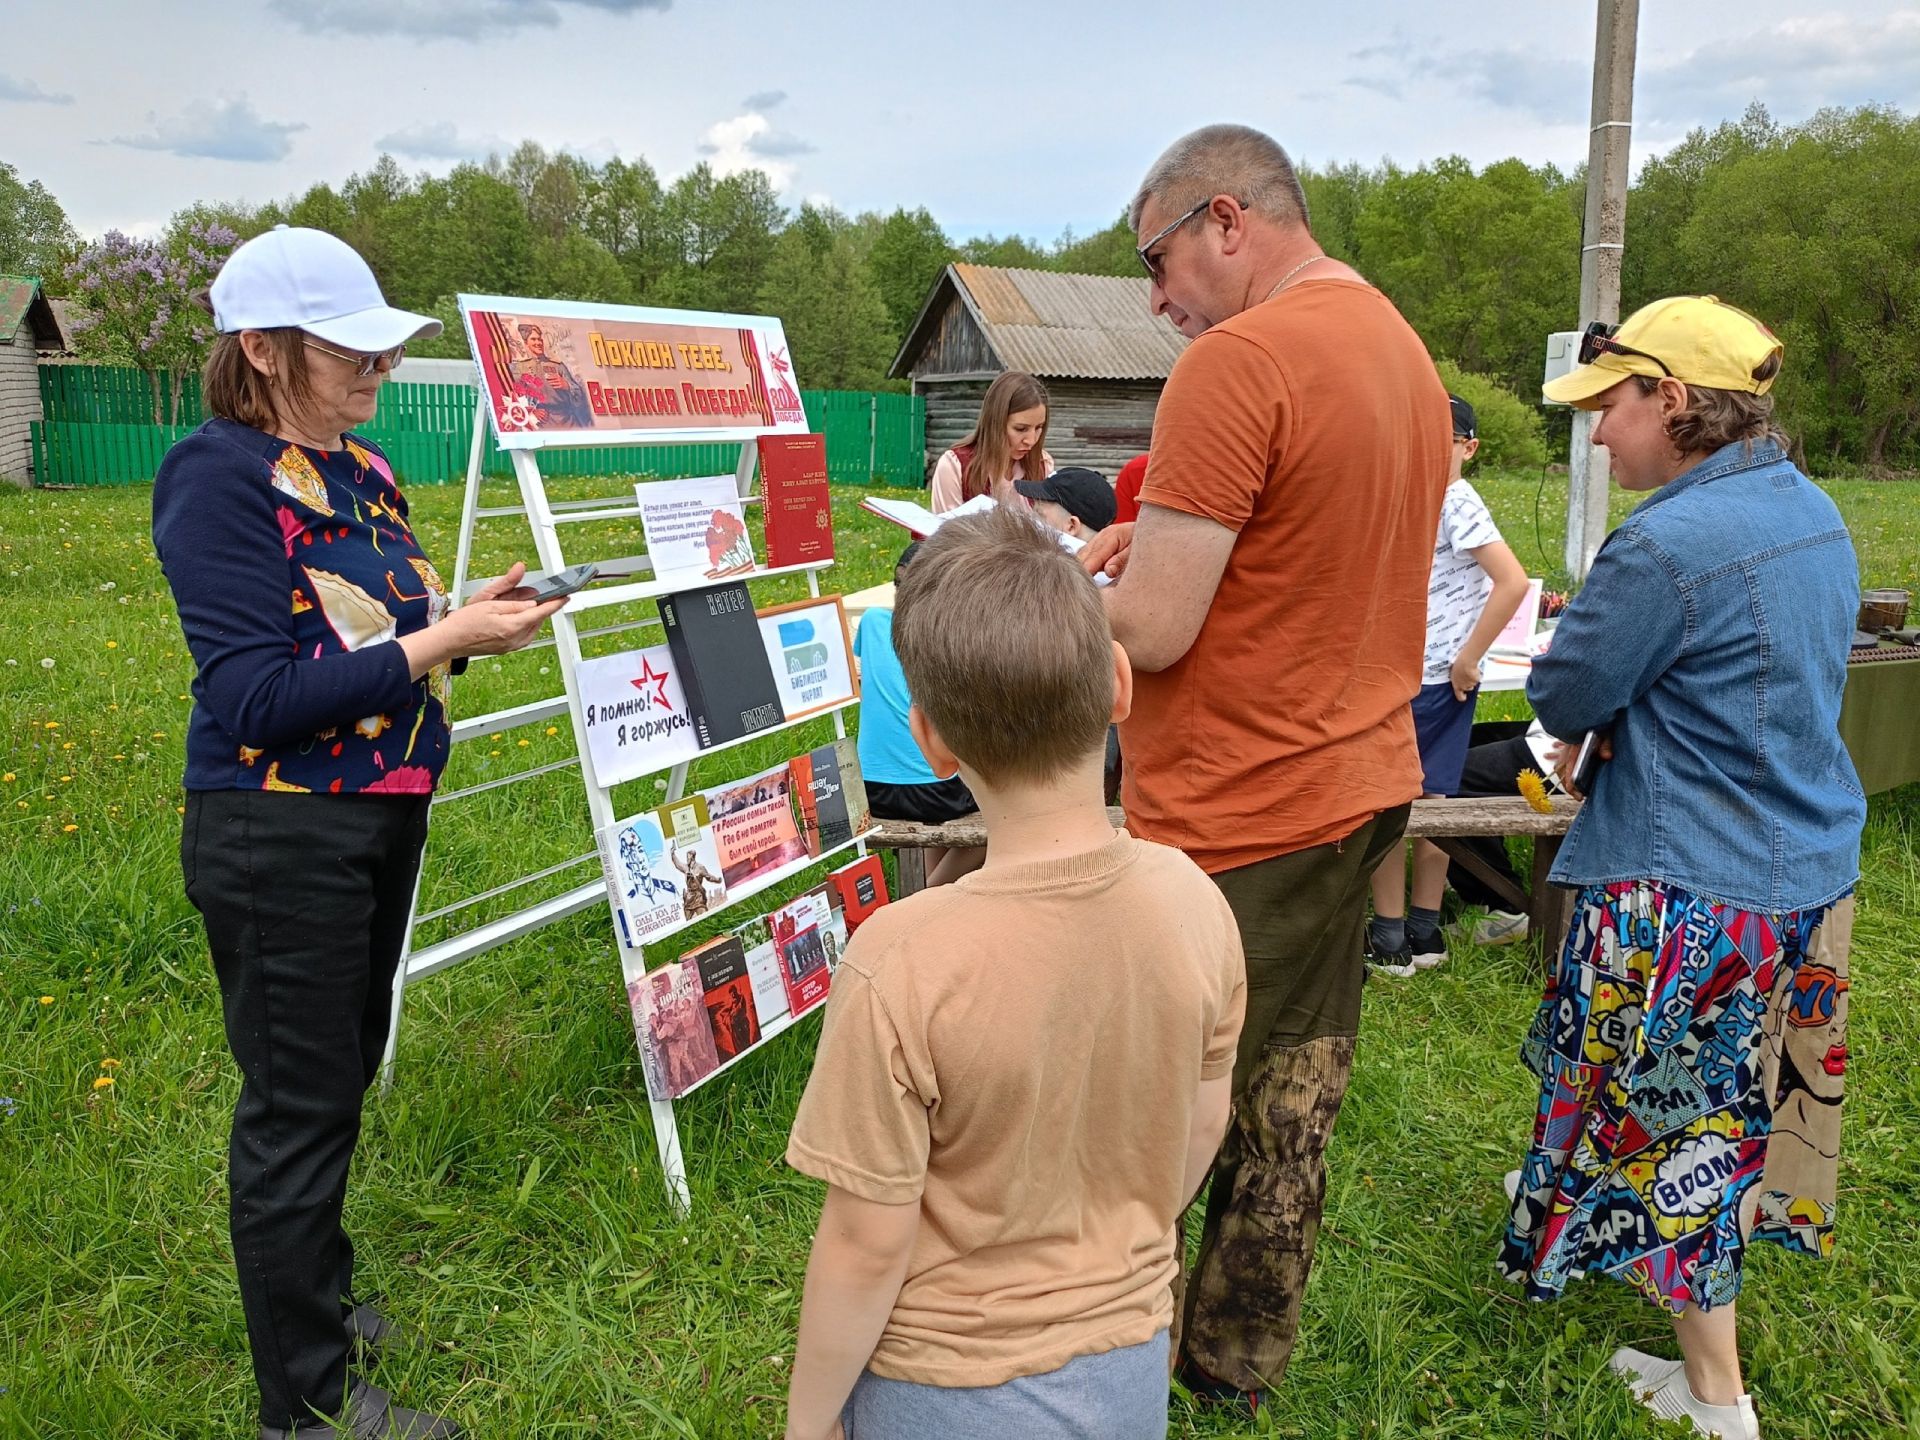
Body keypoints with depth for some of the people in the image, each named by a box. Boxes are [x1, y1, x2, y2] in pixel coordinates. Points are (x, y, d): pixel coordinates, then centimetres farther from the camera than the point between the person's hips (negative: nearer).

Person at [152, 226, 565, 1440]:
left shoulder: (363, 471, 8)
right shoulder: (221, 476, -16)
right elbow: (252, 699, -22)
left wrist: (472, 614, -4)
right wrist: (436, 643, -24)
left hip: (384, 815, 8)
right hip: (279, 835, -8)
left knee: (342, 1071, 21)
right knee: (300, 1101, 4)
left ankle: (316, 1296, 42)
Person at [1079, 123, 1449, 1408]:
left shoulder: (1236, 361, -19)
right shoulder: (1405, 351, 11)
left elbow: (1151, 634, -21)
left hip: (1235, 821, -9)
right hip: (1364, 787, 9)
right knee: (1295, 1101, 19)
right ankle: (1246, 1355, 35)